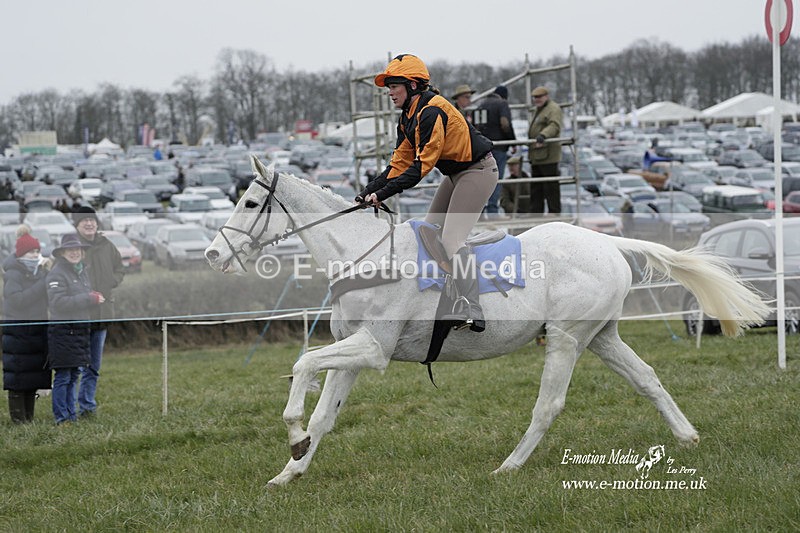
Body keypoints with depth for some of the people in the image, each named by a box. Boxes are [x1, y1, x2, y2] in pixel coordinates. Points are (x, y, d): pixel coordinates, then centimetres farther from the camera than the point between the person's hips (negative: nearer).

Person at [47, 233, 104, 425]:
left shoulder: (82, 272, 17)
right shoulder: (57, 273, -10)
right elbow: (58, 302, -20)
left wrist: (95, 297, 6)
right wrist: (89, 299, -18)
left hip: (80, 329, 8)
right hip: (62, 329, -8)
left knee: (74, 375, 12)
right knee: (63, 376, -6)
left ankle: (71, 414, 18)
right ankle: (61, 416, -2)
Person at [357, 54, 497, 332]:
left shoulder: (432, 111, -26)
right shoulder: (408, 118, 5)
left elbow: (423, 165, -29)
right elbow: (400, 163, 3)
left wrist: (383, 193, -29)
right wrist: (369, 191, -8)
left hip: (478, 170, -11)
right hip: (456, 173, 11)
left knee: (452, 240, -19)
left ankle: (471, 314, -22)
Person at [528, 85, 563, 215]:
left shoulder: (553, 109, -8)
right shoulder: (539, 110, 24)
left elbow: (554, 126, -26)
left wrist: (543, 136, -43)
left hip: (548, 156, -10)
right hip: (536, 157, 10)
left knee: (551, 188, -7)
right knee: (535, 189, 12)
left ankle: (554, 214, -4)